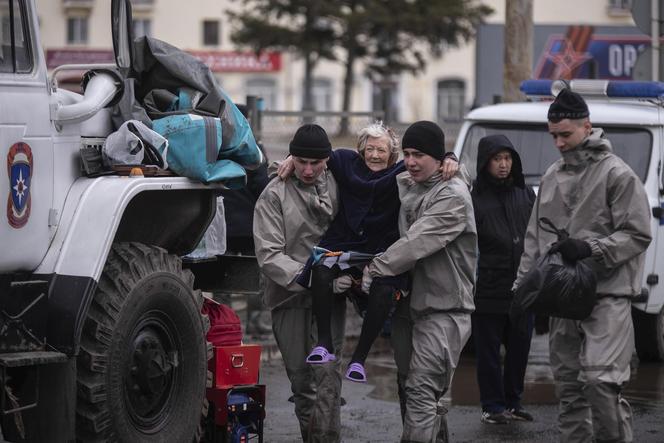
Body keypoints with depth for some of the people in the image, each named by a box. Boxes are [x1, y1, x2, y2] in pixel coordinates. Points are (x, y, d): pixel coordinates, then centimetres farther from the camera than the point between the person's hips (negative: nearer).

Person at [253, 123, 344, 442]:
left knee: (326, 373, -13)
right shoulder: (274, 194, -3)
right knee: (300, 379, 8)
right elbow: (268, 254, -10)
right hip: (289, 297, -1)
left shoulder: (337, 186, 6)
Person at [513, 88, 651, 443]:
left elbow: (637, 234, -8)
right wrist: (523, 283, 13)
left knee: (600, 381, -17)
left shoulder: (616, 174, -5)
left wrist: (590, 248, -20)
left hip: (607, 297, -7)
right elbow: (534, 237, 21)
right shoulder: (552, 177, 15)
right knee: (568, 384, 8)